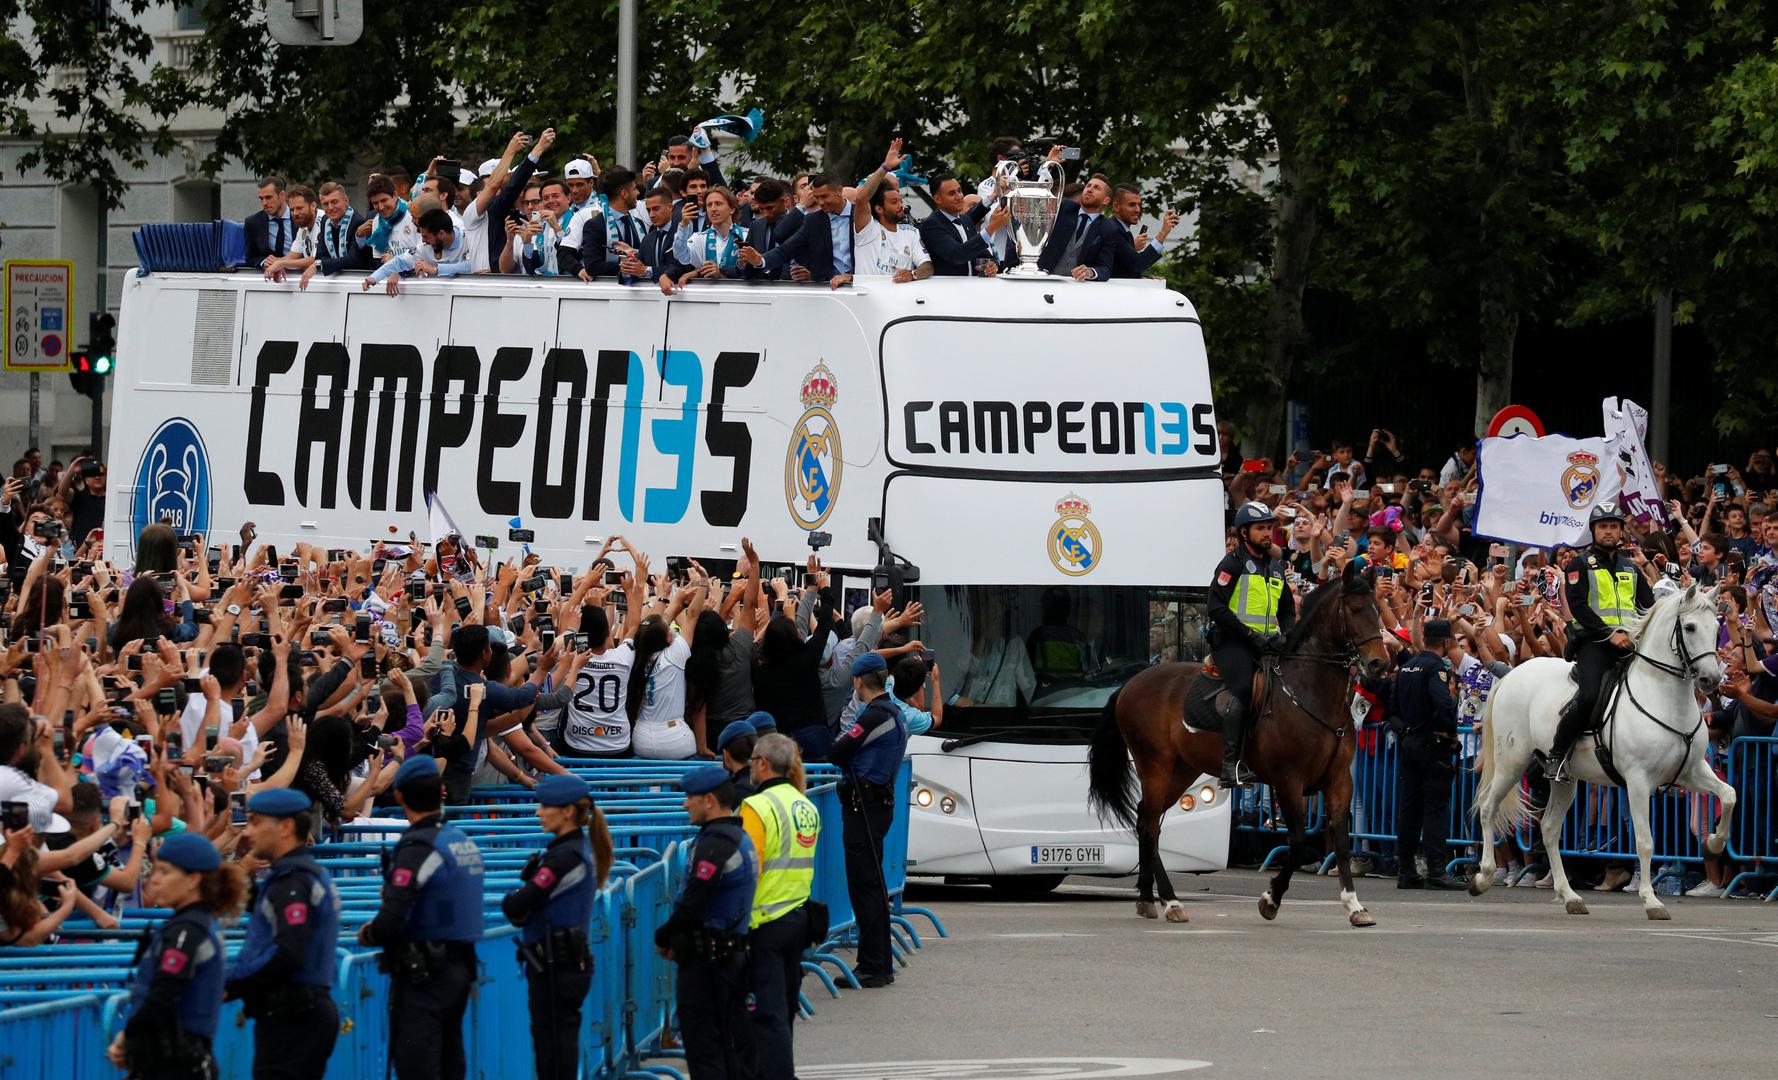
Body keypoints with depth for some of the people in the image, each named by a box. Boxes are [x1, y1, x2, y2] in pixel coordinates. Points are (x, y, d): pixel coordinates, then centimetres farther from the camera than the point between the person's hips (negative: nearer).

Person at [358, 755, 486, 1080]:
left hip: (423, 977, -8)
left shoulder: (418, 848, -16)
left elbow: (391, 922, -24)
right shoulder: (465, 843, 11)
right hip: (460, 969, 8)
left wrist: (368, 935, -1)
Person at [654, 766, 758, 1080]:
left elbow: (691, 904, -22)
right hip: (735, 954, 10)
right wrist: (676, 939, 10)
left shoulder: (713, 845, -18)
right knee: (735, 1042, 12)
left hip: (706, 960, -10)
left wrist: (663, 937, -4)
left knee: (703, 1046, -6)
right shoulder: (740, 839, 14)